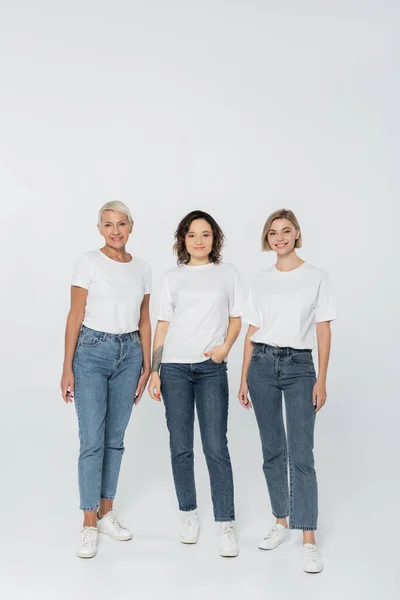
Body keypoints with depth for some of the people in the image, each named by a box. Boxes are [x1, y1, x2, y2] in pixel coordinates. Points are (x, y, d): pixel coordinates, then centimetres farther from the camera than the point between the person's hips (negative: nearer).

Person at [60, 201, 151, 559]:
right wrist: (67, 368, -8)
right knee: (92, 440, -3)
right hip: (92, 352, -4)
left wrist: (146, 367, 8)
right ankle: (89, 524, 9)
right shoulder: (89, 263, -5)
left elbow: (144, 322, 11)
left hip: (129, 353, 4)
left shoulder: (142, 269, 7)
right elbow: (75, 317, -6)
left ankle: (106, 513, 26)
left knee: (115, 439, 12)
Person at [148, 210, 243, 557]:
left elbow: (236, 319, 10)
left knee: (215, 446, -5)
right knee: (180, 447, 6)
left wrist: (225, 347, -10)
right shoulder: (172, 277, 9)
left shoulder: (228, 274, 7)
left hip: (211, 369, -1)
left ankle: (226, 525, 4)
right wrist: (154, 371, 4)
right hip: (175, 368, 2)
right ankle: (189, 515, 22)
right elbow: (163, 325, 9)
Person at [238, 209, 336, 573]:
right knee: (272, 450, 9)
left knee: (301, 454, -7)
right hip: (263, 364, 3)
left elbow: (324, 331, 0)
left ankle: (309, 541, -1)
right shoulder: (261, 281, 9)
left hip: (300, 366, -3)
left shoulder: (316, 277, 2)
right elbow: (252, 332, 10)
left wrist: (321, 379, -6)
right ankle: (281, 523, 24)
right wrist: (244, 378, 7)